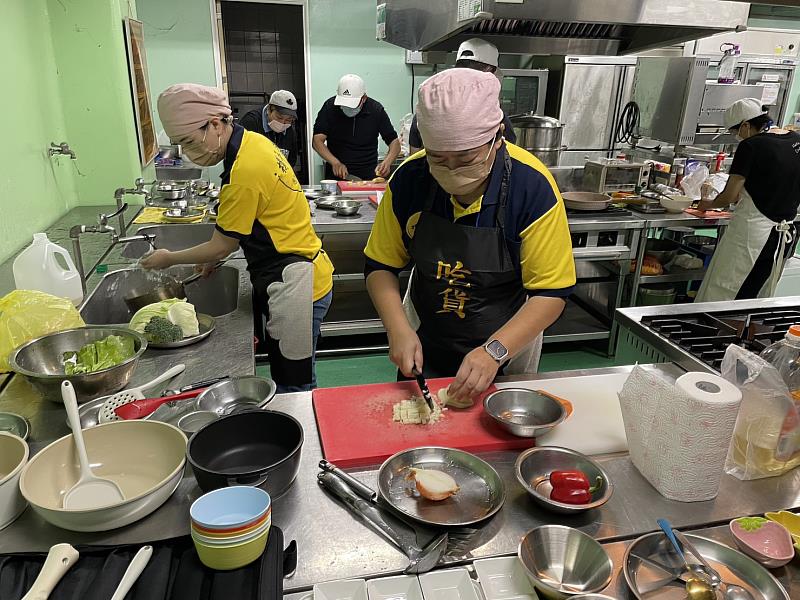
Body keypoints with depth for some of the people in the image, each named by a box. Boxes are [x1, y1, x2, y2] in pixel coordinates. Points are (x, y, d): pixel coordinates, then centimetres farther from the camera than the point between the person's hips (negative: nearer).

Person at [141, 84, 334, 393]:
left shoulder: (244, 173, -23)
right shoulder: (253, 141, 6)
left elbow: (220, 247, -11)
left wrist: (169, 259, 5)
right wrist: (216, 256, 10)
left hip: (294, 288, -10)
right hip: (299, 277, 10)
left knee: (293, 386, 5)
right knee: (294, 379, 21)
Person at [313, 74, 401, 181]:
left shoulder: (376, 110, -2)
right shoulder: (330, 107, -3)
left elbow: (394, 142, 1)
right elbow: (317, 141, -7)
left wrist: (387, 162, -20)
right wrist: (335, 163, -24)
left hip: (368, 175, -2)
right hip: (336, 175, 2)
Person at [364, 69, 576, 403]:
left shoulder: (532, 186, -23)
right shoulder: (409, 179, -16)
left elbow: (551, 292, -19)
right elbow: (381, 265, -6)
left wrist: (495, 351, -30)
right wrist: (398, 329, -21)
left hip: (507, 349, -1)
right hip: (422, 349, 2)